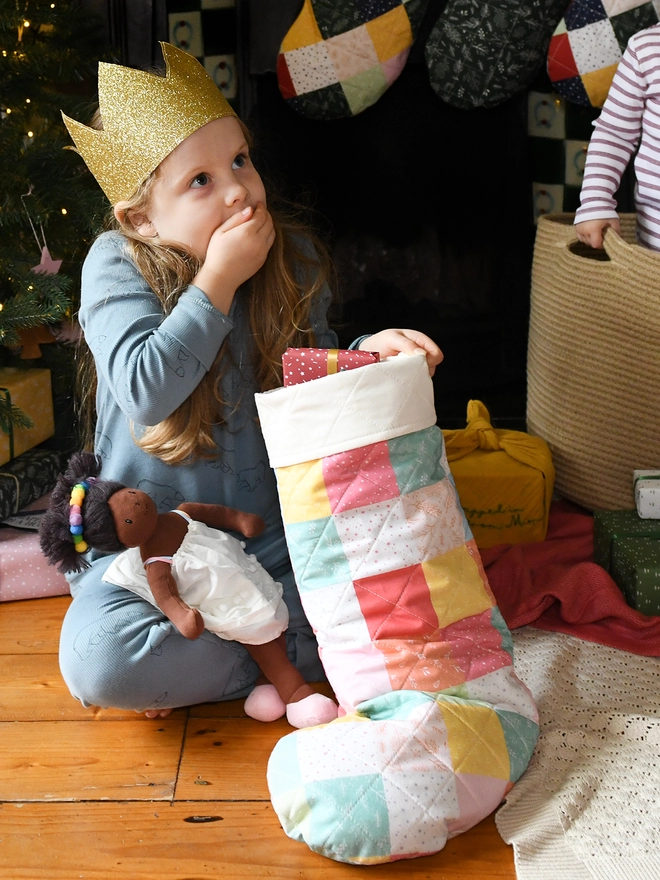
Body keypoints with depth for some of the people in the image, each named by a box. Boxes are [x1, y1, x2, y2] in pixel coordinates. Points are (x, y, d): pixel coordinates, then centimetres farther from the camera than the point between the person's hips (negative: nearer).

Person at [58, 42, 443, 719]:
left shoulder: (292, 254, 0)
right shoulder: (117, 264, -12)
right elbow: (146, 390, -28)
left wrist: (365, 353, -14)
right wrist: (219, 277, -24)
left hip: (275, 532, 3)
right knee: (97, 662, -30)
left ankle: (191, 660, -9)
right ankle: (296, 656, -9)